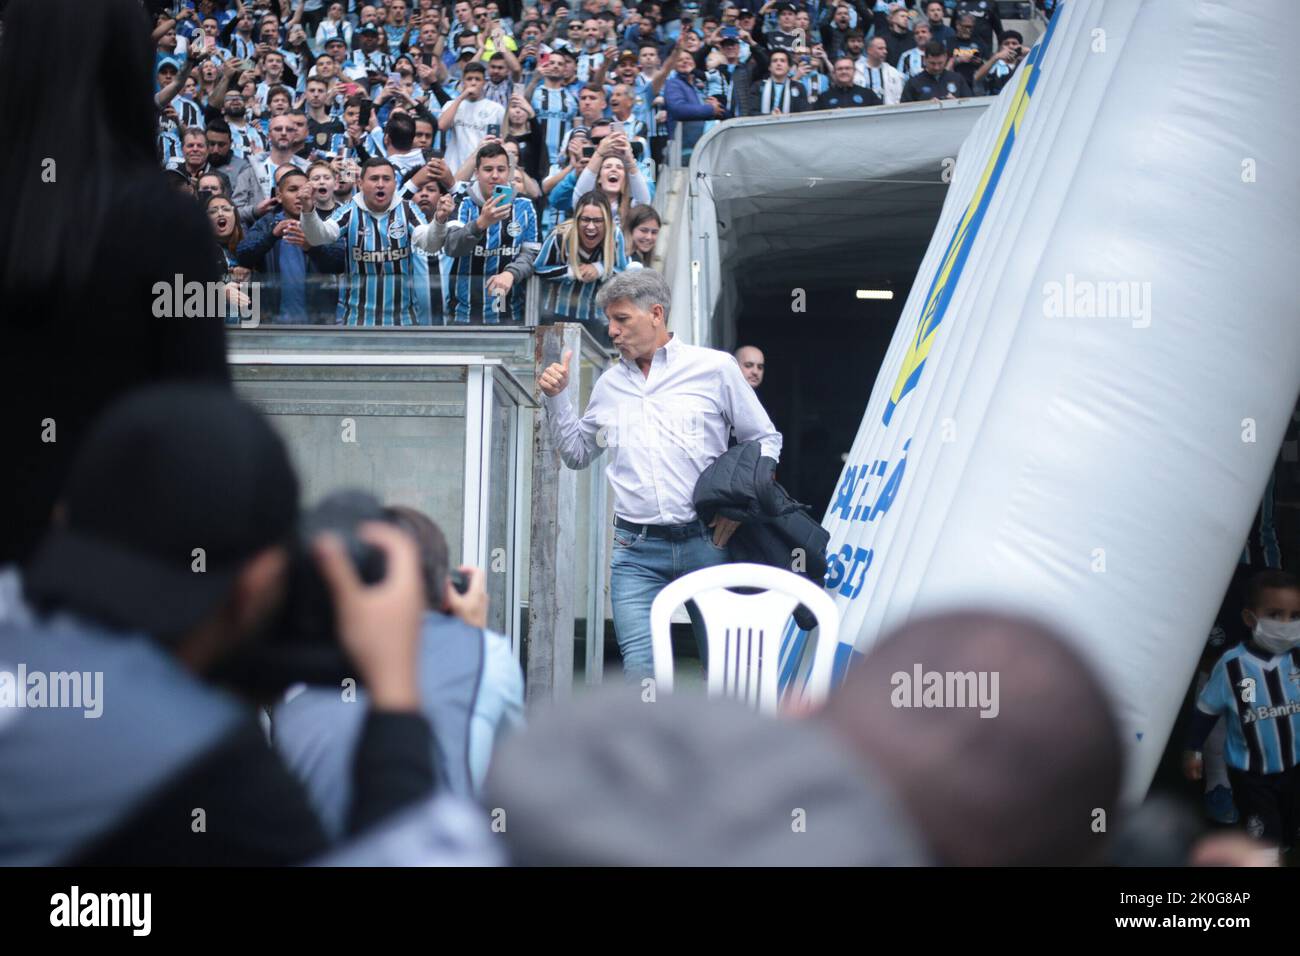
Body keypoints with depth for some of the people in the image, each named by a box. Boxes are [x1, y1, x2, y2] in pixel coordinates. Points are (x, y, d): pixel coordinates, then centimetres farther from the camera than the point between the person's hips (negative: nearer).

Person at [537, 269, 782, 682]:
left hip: (706, 541, -2)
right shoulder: (610, 384, 15)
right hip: (636, 548, 2)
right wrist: (555, 399, 13)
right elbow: (577, 453, 26)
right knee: (640, 670, -10)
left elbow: (766, 440, 8)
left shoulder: (715, 368, 4)